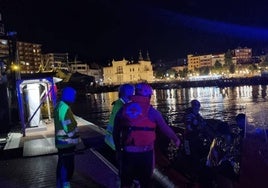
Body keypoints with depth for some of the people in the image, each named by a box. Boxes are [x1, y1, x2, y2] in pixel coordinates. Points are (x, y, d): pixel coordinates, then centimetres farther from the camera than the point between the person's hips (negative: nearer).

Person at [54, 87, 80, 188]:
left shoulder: (59, 106, 10)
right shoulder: (65, 108, -22)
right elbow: (69, 127, -24)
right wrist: (74, 138, -10)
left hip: (61, 141, 10)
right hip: (67, 142, -10)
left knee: (62, 164, 20)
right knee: (67, 165, -2)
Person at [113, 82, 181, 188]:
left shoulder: (123, 109, 2)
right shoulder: (151, 111, -6)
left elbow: (116, 132, 7)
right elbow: (165, 128, 2)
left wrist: (118, 149, 20)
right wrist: (176, 139, 20)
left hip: (127, 152, 2)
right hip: (145, 153, -2)